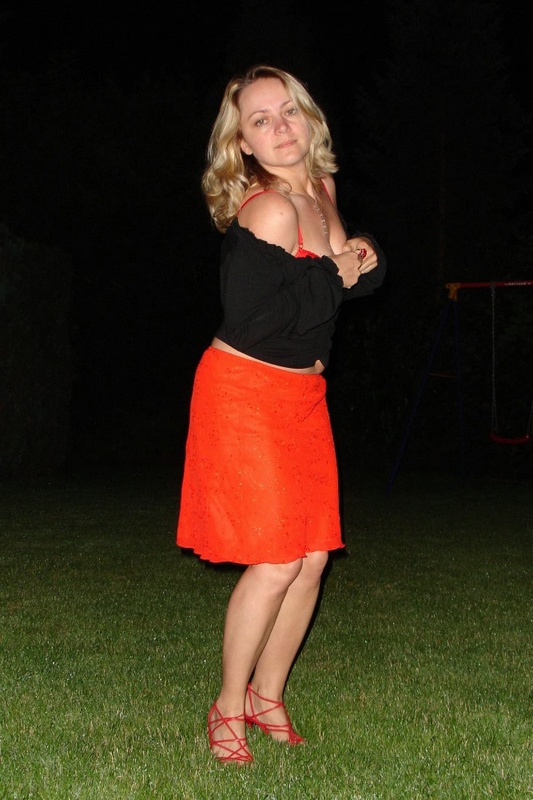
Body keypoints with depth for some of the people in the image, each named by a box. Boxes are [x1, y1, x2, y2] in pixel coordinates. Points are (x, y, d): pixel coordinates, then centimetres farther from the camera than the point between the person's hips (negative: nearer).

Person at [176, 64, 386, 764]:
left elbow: (354, 272, 18)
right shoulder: (268, 209, -20)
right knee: (275, 563, -9)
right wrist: (334, 276, -14)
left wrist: (361, 261, -5)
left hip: (304, 393, 8)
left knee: (313, 558, 7)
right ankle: (229, 708, 10)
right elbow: (256, 318, -26)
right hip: (245, 393, -8)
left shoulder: (322, 189, 7)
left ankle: (267, 696, 23)